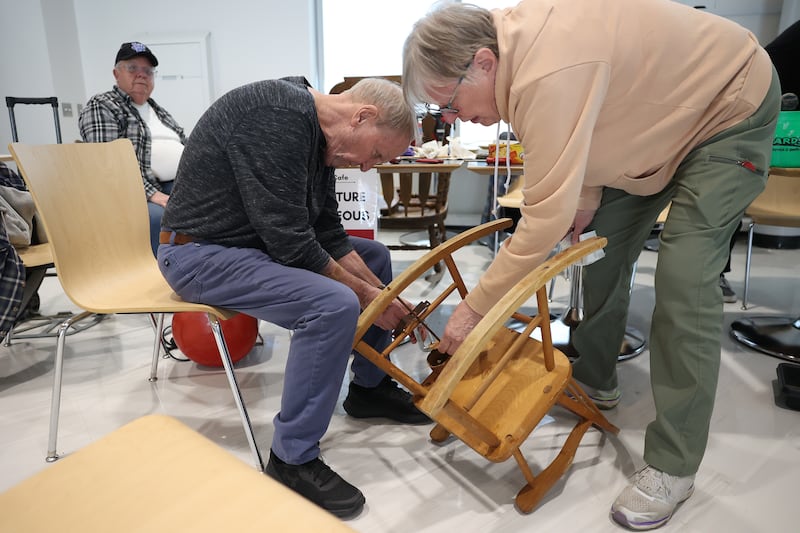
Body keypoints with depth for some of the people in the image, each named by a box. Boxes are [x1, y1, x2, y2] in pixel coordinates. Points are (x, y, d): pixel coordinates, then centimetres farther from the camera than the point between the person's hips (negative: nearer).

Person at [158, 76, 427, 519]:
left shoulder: (321, 137, 4)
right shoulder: (278, 116, -25)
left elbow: (329, 236, 6)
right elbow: (291, 242, -27)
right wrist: (364, 294, -16)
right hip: (202, 251, -10)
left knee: (373, 256, 13)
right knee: (333, 304, -30)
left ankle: (370, 387, 23)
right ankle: (291, 462, -13)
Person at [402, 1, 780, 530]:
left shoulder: (547, 74, -39)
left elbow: (546, 219, -38)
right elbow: (581, 130, 4)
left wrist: (474, 308, -31)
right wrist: (586, 194, -8)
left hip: (731, 108, -9)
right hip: (661, 111, 9)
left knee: (685, 278, -18)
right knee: (602, 244, 7)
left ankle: (673, 466, -6)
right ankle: (595, 379, 24)